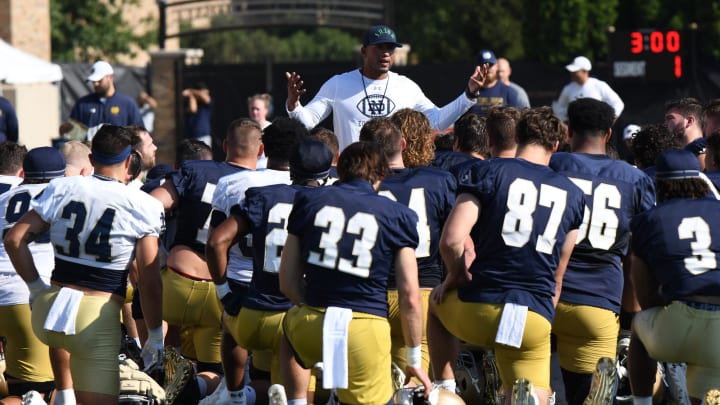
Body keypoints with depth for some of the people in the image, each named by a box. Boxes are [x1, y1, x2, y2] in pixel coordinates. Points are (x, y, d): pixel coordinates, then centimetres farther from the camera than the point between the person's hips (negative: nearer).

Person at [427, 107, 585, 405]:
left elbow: (451, 241, -10)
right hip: (536, 321, 1)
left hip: (480, 310, -1)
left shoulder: (487, 172, -1)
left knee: (437, 301, 34)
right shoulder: (572, 194, 12)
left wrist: (457, 276, 9)